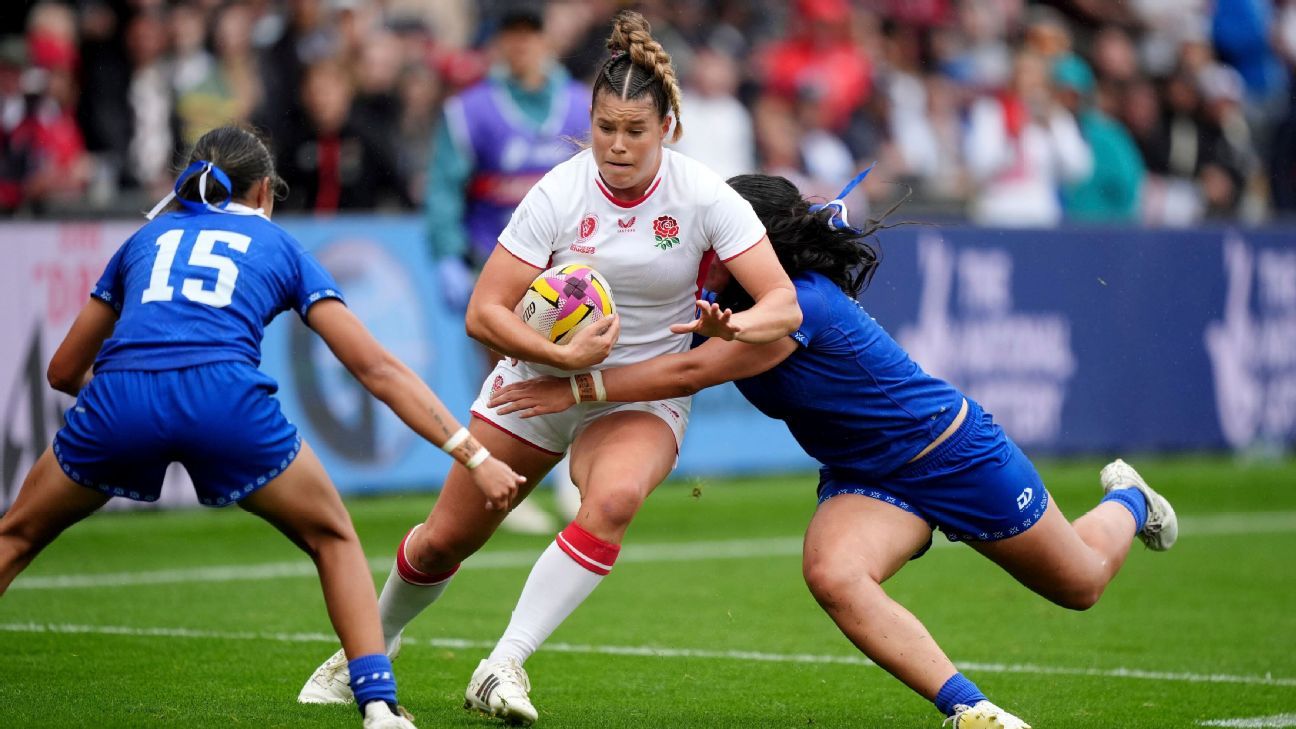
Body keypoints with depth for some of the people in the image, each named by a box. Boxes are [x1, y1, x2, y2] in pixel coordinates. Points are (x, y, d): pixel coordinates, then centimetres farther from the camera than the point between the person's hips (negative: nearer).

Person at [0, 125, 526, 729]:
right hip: (225, 399, -1)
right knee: (333, 538, 23)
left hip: (116, 402, 1)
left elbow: (63, 371, 37)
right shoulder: (279, 246, 27)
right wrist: (474, 456, 17)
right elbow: (377, 368, 18)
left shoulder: (147, 238, 32)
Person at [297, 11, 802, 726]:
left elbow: (784, 304, -20)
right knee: (443, 539, 5)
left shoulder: (704, 197, -16)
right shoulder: (559, 194, -17)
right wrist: (565, 356, -32)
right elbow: (484, 312, -18)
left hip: (643, 397, -1)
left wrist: (733, 326, -41)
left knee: (613, 498, -34)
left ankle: (503, 668, -30)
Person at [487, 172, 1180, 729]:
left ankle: (1125, 499, 47)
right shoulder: (730, 301, -9)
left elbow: (688, 372, -36)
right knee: (833, 574, -28)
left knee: (1081, 584, 12)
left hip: (955, 453, -6)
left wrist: (573, 389, -33)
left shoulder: (798, 308, -33)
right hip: (864, 479, 6)